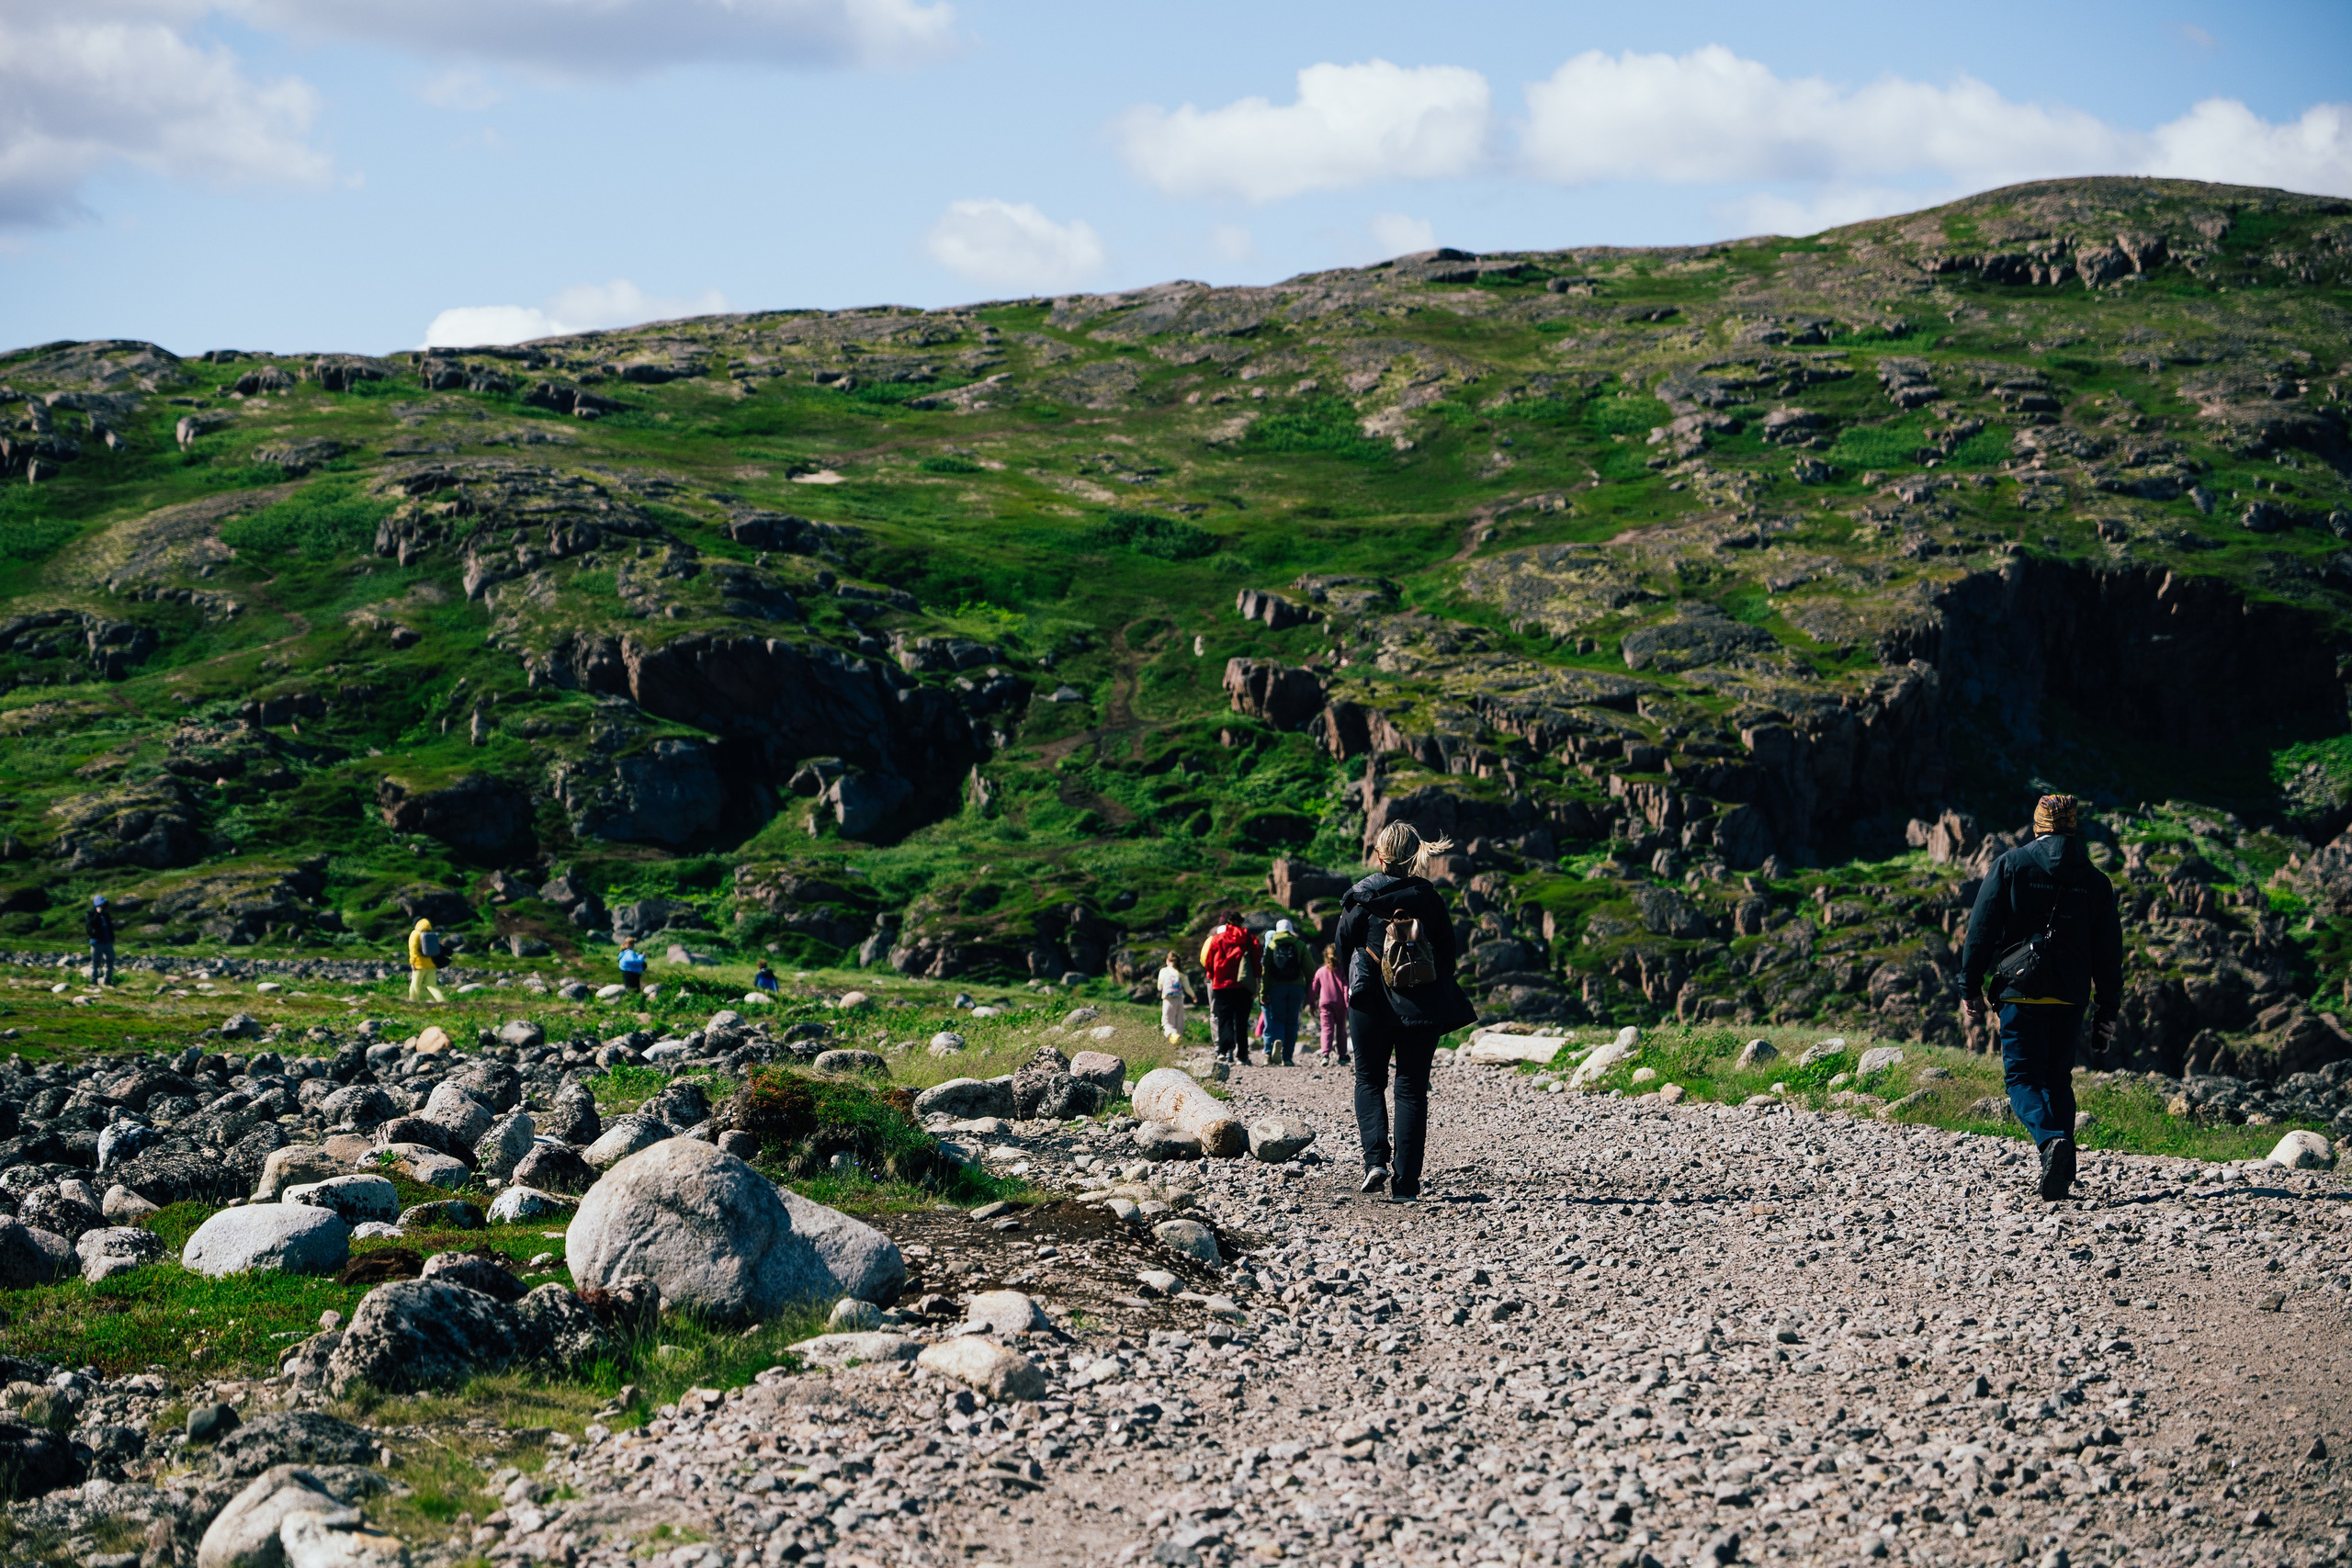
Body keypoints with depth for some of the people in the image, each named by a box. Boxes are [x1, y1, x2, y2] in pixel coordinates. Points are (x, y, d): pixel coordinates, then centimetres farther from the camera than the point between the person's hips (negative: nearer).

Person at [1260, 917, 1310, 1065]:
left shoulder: (1271, 945, 5)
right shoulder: (1300, 946, 6)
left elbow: (1265, 970, -1)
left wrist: (1263, 993, 0)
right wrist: (1308, 991, 9)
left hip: (1276, 987, -1)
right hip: (1296, 987, 1)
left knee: (1276, 1020, 4)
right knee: (1292, 1022, 6)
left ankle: (1277, 1041, -28)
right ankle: (1287, 1057, 3)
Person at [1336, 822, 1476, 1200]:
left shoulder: (1359, 899, -4)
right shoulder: (1429, 899, -1)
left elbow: (1343, 951, 2)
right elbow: (1448, 953, 3)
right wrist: (1438, 998, 15)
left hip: (1371, 1004, -1)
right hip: (1422, 1007, 1)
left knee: (1369, 1080, 15)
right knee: (1412, 1089, 6)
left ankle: (1375, 1158, -6)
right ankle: (1405, 1181, 1)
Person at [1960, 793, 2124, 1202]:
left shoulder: (2010, 865, 0)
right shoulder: (2094, 880, 8)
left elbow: (1982, 928, -4)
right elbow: (2108, 952, 9)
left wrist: (1970, 987, 1)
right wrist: (2108, 1011, 14)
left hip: (2020, 990, -3)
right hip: (2071, 997, 3)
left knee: (2022, 1076, 0)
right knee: (2058, 1079, 14)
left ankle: (2050, 1139, -27)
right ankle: (2063, 1170, 7)